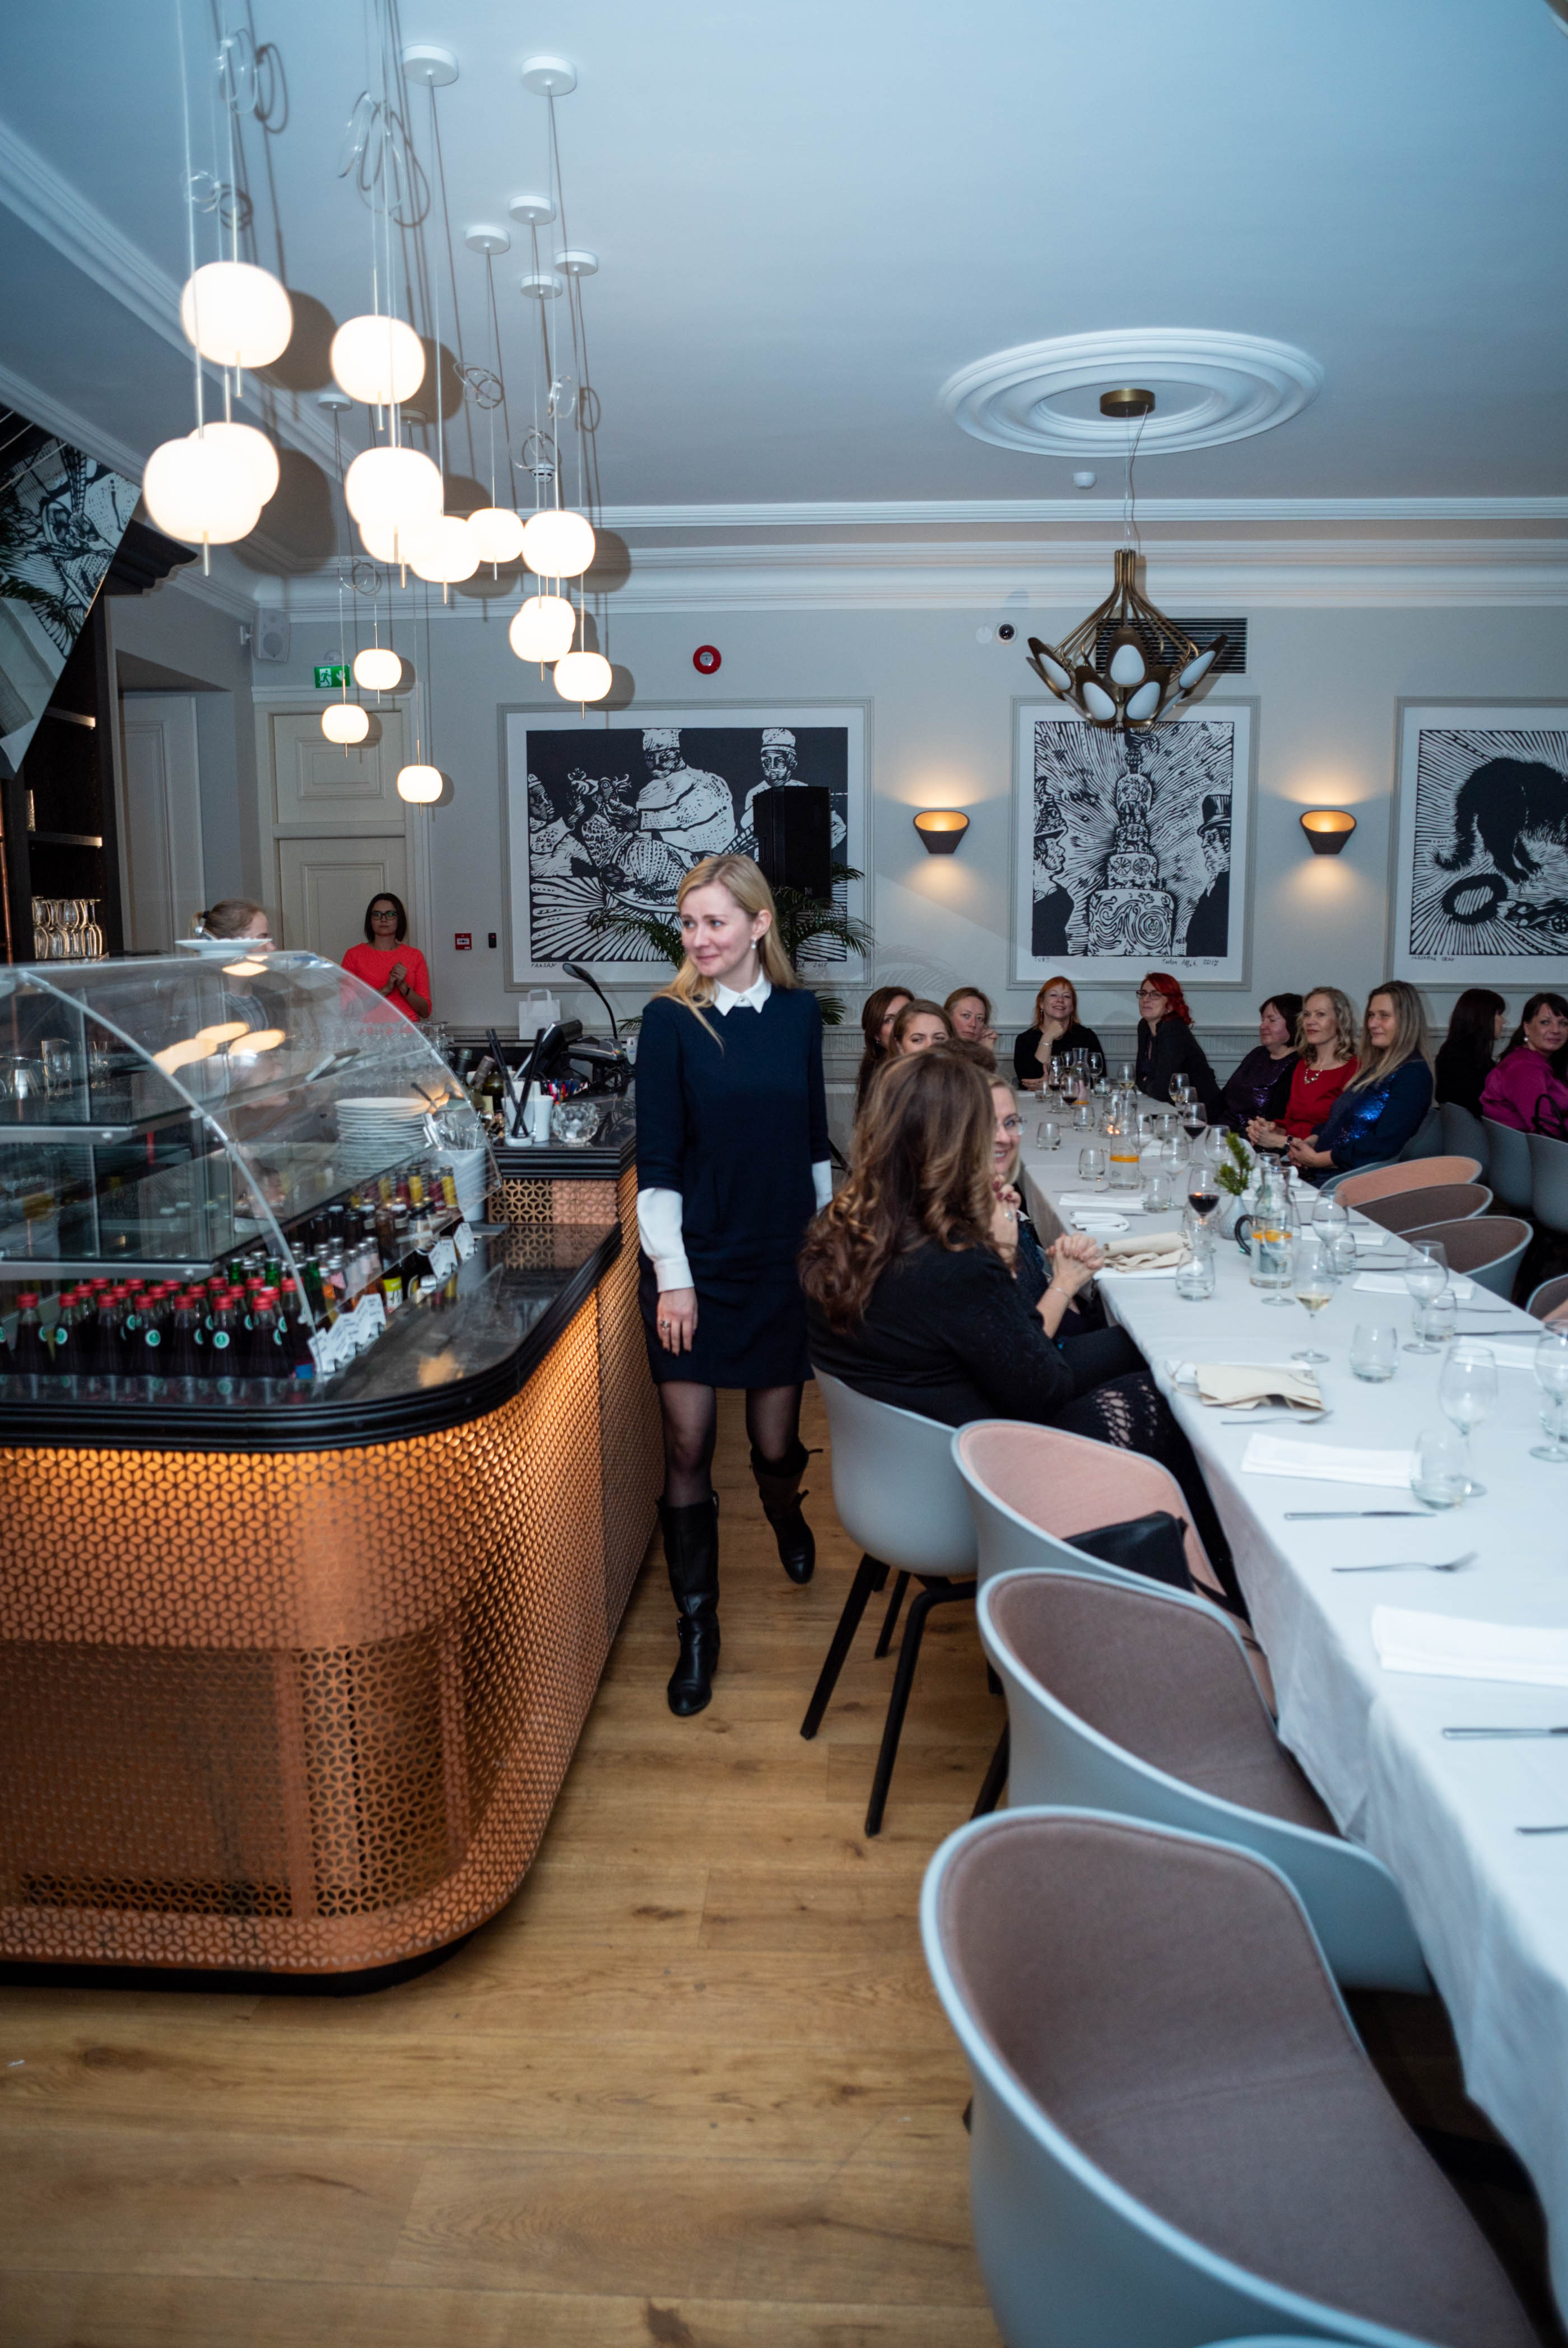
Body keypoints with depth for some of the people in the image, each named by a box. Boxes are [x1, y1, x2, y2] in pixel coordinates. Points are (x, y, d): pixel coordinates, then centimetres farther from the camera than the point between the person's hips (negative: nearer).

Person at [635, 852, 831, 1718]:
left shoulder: (799, 1012, 3)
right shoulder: (670, 1019, -6)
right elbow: (656, 1161, -7)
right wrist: (671, 1275, -11)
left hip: (783, 1258, 2)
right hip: (695, 1262, -2)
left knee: (776, 1440, 10)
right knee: (687, 1443, 0)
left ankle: (785, 1515, 46)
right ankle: (696, 1627, 16)